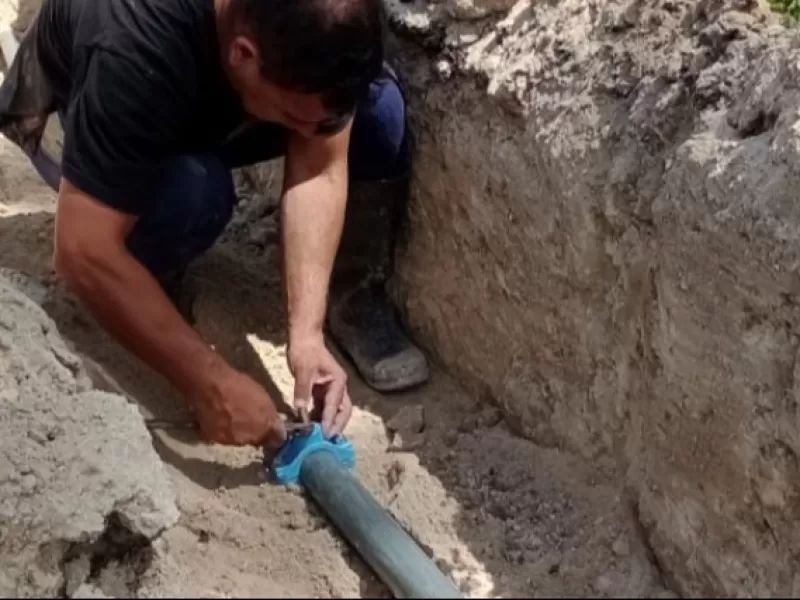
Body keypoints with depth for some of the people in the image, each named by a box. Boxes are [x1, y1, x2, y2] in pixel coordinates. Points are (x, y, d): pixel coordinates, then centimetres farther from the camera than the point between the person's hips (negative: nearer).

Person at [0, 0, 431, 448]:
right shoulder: (136, 50, -43)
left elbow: (320, 168, -26)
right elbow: (85, 253, -43)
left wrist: (307, 332, -36)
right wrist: (211, 383, -40)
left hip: (208, 109, 5)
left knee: (379, 106, -21)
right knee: (192, 190, -38)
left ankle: (353, 300, -3)